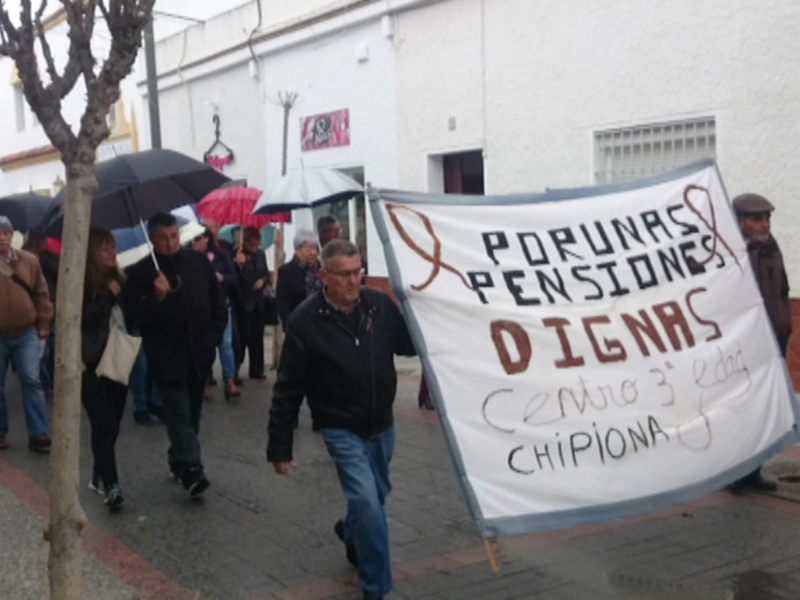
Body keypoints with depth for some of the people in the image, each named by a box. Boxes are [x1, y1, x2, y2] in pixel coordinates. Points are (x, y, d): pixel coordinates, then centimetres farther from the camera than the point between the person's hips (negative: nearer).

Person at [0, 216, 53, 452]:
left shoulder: (29, 260, 1)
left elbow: (41, 294, 7)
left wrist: (43, 323, 5)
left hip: (26, 333, 0)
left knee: (32, 381, -5)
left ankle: (38, 435, -1)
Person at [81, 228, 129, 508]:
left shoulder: (119, 278, 9)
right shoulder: (80, 283, -8)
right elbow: (83, 318, -18)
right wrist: (109, 296, -17)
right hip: (93, 364, -6)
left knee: (113, 423, 11)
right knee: (103, 425, -8)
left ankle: (100, 475, 26)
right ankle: (111, 484, -8)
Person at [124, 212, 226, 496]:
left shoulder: (199, 263, 5)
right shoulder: (141, 272, -4)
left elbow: (217, 302, 13)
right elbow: (136, 315, -9)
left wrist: (214, 335, 5)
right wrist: (157, 297, -25)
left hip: (199, 352, 4)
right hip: (167, 355, -4)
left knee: (191, 412, 13)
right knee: (179, 412, -10)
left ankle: (179, 462, 29)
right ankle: (191, 469, -15)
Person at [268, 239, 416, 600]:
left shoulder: (381, 305, -9)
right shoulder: (306, 321, -16)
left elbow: (410, 346, 4)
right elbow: (288, 389, -11)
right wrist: (279, 447, -10)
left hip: (382, 425, 4)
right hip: (342, 429, -4)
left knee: (375, 497, 22)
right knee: (367, 502, -15)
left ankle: (350, 532, 56)